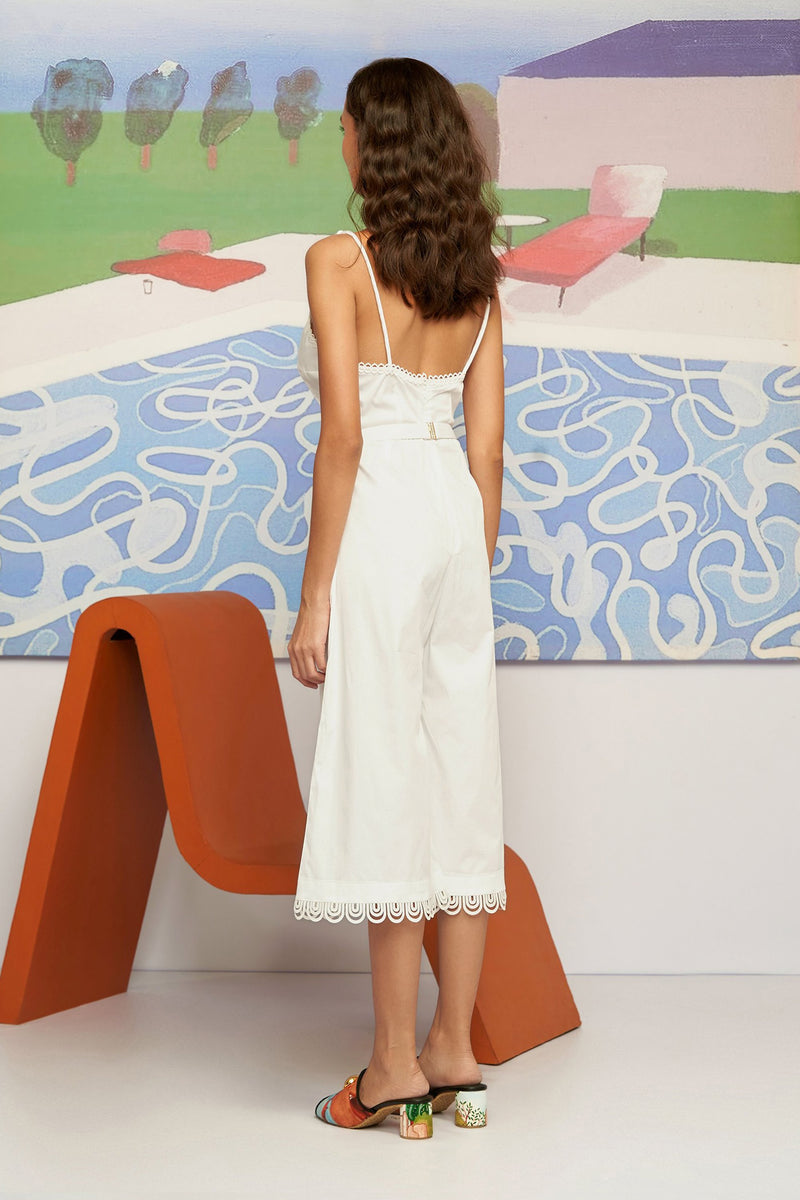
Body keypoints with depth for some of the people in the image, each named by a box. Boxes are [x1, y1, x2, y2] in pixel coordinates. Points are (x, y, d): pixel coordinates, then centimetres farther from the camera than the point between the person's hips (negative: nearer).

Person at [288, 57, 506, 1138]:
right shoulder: (477, 275, 11)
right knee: (462, 777, 9)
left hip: (380, 519, -7)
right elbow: (488, 439, 10)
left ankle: (396, 1071, 7)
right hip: (457, 515, 7)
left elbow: (343, 436, -14)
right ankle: (455, 1054, 17)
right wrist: (477, 565, 16)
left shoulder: (340, 261, -9)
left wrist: (314, 596, -11)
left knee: (384, 783, -2)